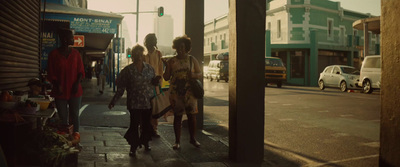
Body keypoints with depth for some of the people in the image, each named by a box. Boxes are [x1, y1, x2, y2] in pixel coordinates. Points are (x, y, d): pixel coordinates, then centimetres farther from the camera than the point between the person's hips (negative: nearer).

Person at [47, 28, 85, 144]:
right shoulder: (54, 54, 0)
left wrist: (77, 83, -8)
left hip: (74, 91, 2)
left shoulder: (75, 53, 6)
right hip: (60, 91, -1)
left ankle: (75, 134, 15)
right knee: (63, 117, 4)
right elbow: (51, 73, 1)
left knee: (75, 114, 5)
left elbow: (81, 71, 7)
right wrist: (57, 85, -13)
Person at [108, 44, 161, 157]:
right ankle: (133, 147, 10)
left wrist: (156, 80, -8)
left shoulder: (149, 68, 7)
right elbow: (121, 86, -2)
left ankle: (145, 142, 30)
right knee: (134, 124, -3)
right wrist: (114, 101, -8)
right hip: (134, 103, -3)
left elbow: (154, 82, 17)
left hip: (148, 102, 3)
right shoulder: (128, 70, -2)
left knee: (147, 124, 9)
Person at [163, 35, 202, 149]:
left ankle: (193, 138, 21)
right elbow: (166, 78, 5)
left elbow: (200, 74, 9)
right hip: (175, 93, 0)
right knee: (177, 116, 4)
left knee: (192, 115, 4)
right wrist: (168, 67, -13)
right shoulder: (171, 61, 5)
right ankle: (177, 141, 13)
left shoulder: (192, 60, 7)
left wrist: (193, 75, -13)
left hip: (190, 92, 1)